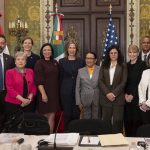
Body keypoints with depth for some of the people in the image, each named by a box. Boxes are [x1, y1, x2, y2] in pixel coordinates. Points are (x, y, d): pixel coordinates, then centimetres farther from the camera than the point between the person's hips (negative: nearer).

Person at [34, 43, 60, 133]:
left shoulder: (55, 63, 12)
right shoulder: (39, 63, -3)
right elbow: (39, 80, -10)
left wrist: (57, 92, 8)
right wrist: (43, 94, -17)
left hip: (54, 93, 4)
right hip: (45, 93, -4)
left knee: (52, 116, 2)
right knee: (45, 116, 1)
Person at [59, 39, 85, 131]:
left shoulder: (81, 61, 7)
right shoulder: (62, 61, 6)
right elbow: (60, 77, 6)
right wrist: (60, 91, 0)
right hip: (66, 91, 0)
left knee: (76, 114, 1)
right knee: (67, 114, 4)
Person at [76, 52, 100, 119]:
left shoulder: (100, 70, 1)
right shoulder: (81, 71, 6)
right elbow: (77, 88, 7)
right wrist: (78, 102, 2)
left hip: (97, 100, -1)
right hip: (85, 101, 1)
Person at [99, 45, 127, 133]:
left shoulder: (123, 66, 5)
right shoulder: (104, 66, 10)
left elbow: (123, 82, -3)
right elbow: (101, 81, 3)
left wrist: (114, 93, -12)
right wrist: (107, 93, -10)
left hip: (118, 97, -2)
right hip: (106, 97, 2)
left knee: (118, 120, -2)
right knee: (106, 119, 4)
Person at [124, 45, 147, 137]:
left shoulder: (142, 64, -3)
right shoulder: (126, 65, 12)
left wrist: (132, 95, -10)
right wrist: (126, 94, -2)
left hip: (137, 97, -4)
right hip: (127, 97, 4)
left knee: (136, 119, -4)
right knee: (127, 119, 4)